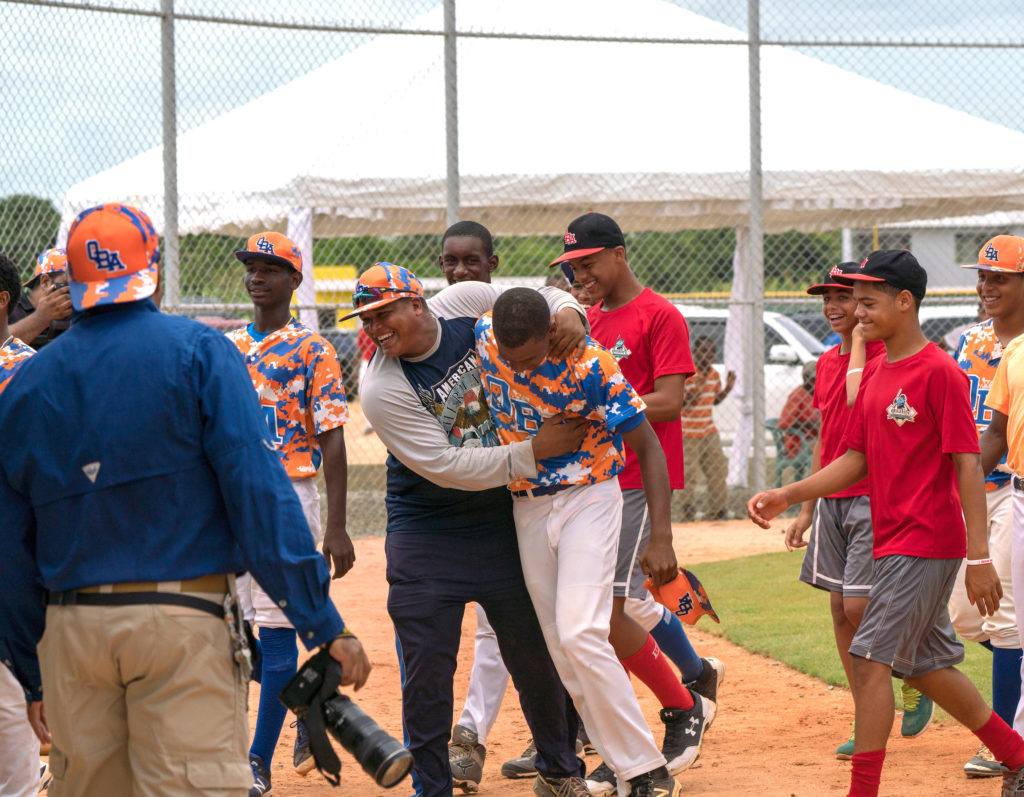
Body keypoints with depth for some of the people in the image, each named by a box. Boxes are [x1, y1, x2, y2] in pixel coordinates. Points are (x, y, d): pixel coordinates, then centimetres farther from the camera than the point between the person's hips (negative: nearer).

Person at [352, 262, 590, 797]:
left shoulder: (468, 303, -8)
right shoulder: (382, 389, -19)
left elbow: (539, 299, 8)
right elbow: (446, 467, -22)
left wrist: (568, 312, -16)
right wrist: (535, 452, -25)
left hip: (503, 521, 3)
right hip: (427, 532, -3)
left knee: (534, 651, 11)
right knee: (426, 669, -4)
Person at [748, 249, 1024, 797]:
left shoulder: (940, 372, -13)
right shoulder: (875, 372, 13)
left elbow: (967, 465, -16)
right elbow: (857, 460, 15)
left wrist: (979, 556, -20)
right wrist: (787, 496, 3)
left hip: (926, 542, -9)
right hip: (890, 541, 9)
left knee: (870, 660, -13)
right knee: (926, 665, 16)